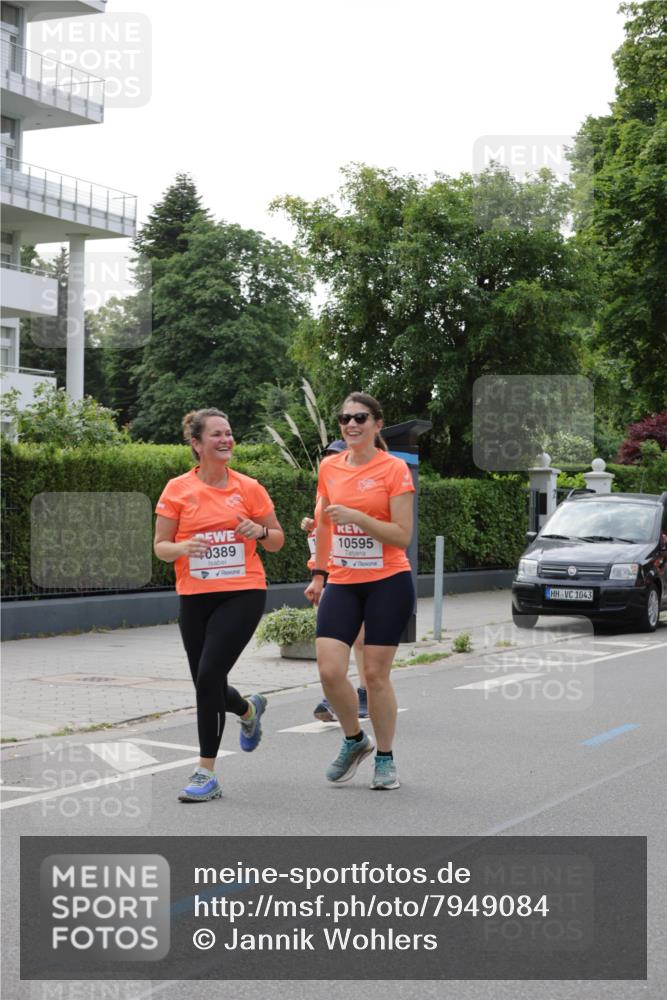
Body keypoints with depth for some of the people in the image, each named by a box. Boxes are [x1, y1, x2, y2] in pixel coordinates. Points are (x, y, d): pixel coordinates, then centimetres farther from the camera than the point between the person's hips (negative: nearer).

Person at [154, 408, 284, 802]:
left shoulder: (249, 488, 2)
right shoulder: (177, 489, 1)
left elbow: (277, 540, 11)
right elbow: (160, 546, 3)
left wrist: (259, 531, -11)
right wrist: (183, 547, -18)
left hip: (243, 594, -2)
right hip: (195, 597, 2)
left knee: (209, 675, -16)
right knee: (206, 684, 9)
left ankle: (207, 774, -6)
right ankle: (250, 710, 45)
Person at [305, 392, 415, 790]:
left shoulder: (394, 469, -7)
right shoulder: (329, 468, 8)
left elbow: (403, 535, -12)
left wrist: (355, 515, -21)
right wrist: (318, 574, 19)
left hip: (388, 582, -4)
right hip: (342, 583, 4)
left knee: (376, 674, -1)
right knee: (330, 670, -8)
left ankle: (385, 758, 18)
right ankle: (355, 740, 18)